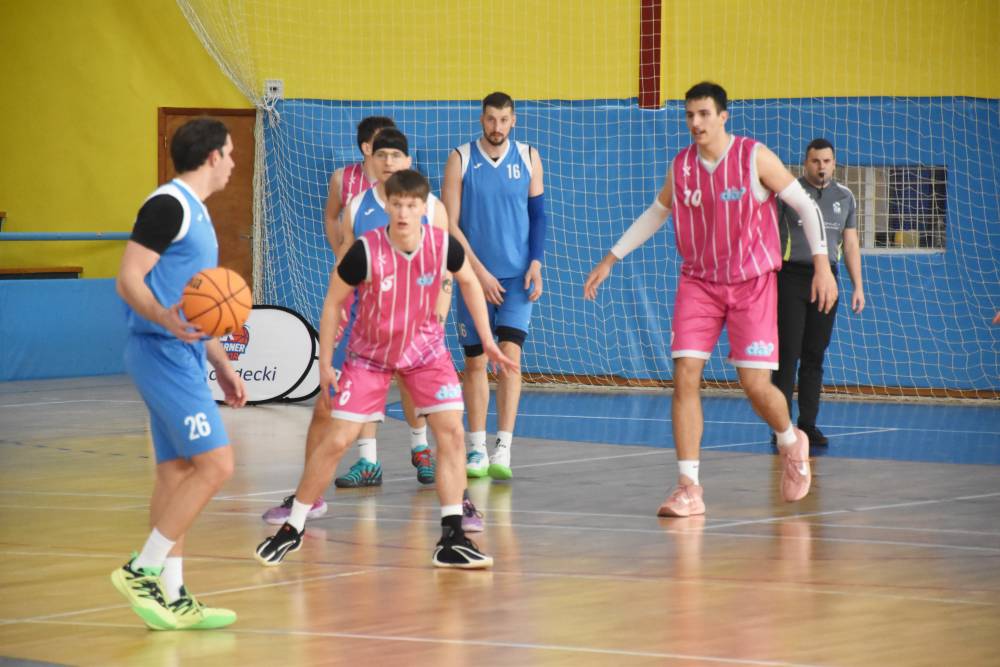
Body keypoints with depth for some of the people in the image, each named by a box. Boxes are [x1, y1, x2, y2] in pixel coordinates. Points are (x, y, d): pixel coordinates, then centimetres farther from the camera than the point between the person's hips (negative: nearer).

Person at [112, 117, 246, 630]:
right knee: (215, 464, -13)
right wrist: (163, 317, -36)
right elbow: (129, 279, -18)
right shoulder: (168, 205, -12)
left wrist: (221, 363, 28)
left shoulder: (194, 212, 19)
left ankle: (171, 597, 8)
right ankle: (142, 570, -9)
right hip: (163, 353, -10)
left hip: (181, 355, 10)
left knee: (177, 472, 7)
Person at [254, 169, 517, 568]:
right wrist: (325, 365, -9)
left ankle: (452, 539, -7)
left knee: (452, 432, -12)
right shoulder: (365, 251, -26)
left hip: (424, 349, 2)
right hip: (369, 354, -2)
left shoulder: (443, 246, -19)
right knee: (337, 440, -4)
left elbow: (469, 282, 4)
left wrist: (488, 342, 5)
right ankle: (293, 529, 12)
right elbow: (333, 302, -11)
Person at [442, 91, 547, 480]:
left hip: (517, 276, 0)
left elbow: (538, 215, 9)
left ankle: (503, 451, -14)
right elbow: (449, 223, -5)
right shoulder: (460, 160, -3)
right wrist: (479, 271, -11)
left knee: (510, 353, -13)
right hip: (475, 276, 0)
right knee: (475, 361, 4)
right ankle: (477, 450, 14)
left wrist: (536, 264, -4)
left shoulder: (528, 158, 3)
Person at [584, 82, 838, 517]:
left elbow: (805, 205, -5)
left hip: (752, 283, -3)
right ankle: (689, 488, -9)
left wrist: (821, 262, -13)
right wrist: (612, 258, 18)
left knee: (755, 384, -8)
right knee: (685, 375, -11)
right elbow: (655, 214, 19)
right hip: (698, 282, 3)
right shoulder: (681, 167, 2)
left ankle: (791, 443, 26)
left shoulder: (754, 158, -10)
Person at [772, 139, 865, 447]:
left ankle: (808, 425, 8)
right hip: (790, 278, -4)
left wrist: (858, 286, 10)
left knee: (815, 356, 4)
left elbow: (851, 244, 16)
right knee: (787, 354, -7)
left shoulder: (844, 197, 13)